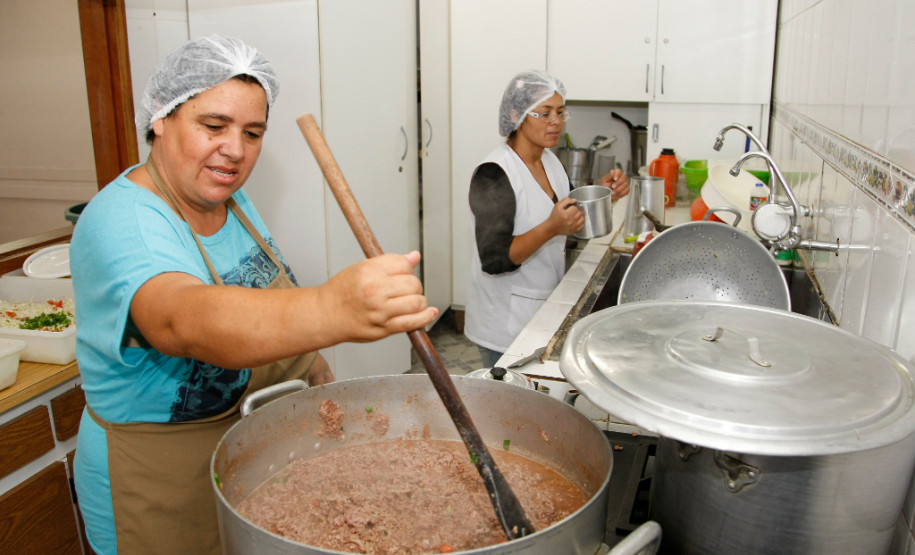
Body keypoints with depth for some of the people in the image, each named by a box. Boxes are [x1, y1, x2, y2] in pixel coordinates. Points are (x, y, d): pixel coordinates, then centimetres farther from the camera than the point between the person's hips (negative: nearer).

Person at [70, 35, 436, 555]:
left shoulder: (229, 199, -1)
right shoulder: (122, 223, -27)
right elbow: (185, 321, -49)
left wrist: (308, 358, 0)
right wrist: (333, 311, -65)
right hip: (168, 499, -7)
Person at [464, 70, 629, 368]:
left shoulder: (550, 161, 6)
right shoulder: (493, 174, -20)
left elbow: (570, 221, 17)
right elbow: (494, 259, -24)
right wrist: (551, 228, -33)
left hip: (545, 309, 8)